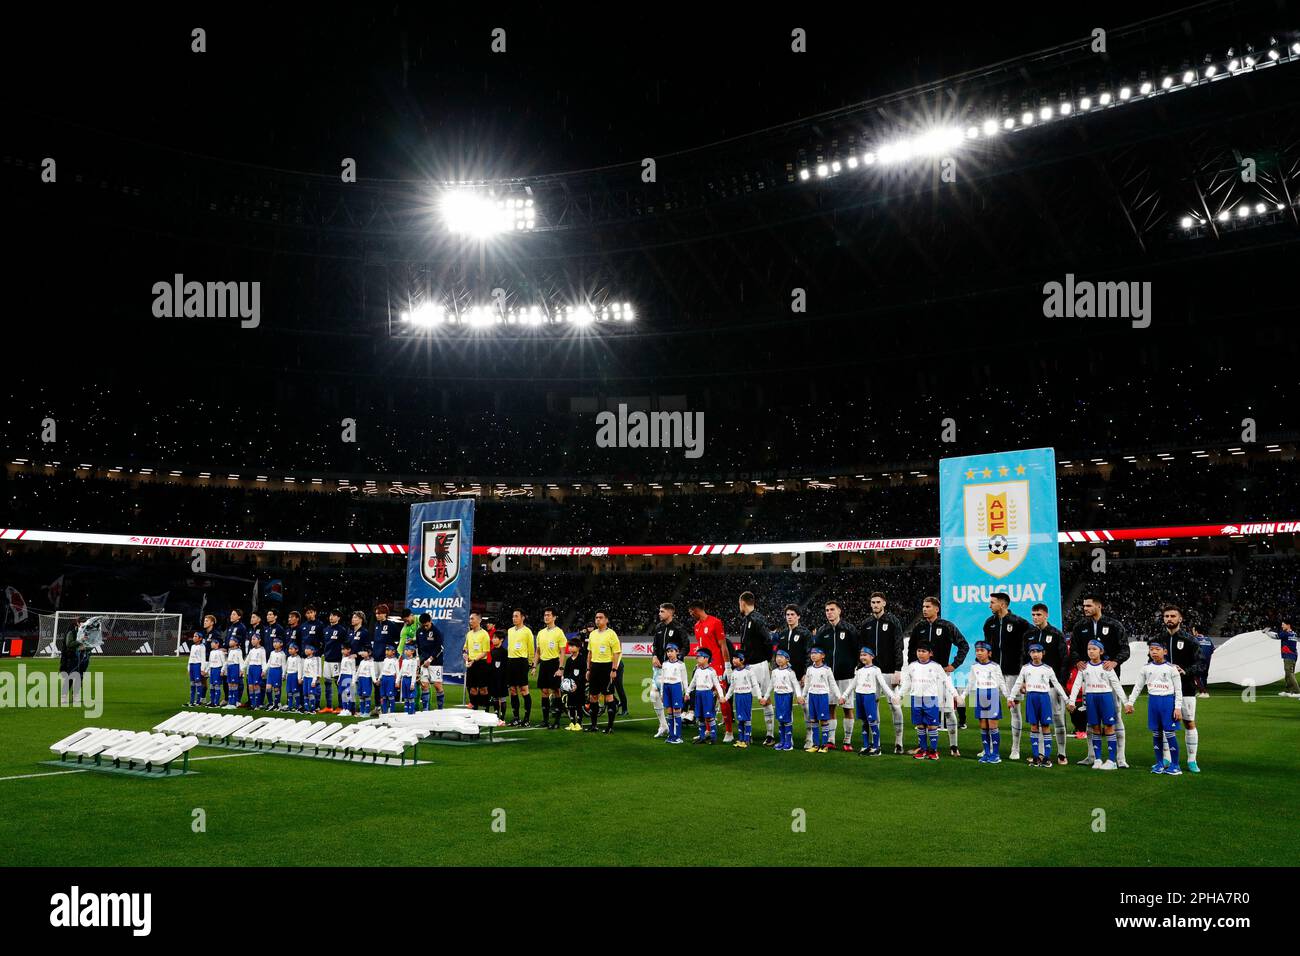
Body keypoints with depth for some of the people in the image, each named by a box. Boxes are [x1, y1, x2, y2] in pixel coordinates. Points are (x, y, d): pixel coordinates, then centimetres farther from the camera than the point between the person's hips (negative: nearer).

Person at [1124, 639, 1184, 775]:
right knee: (1156, 733, 7)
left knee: (1170, 733, -5)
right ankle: (1159, 763, 15)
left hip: (1168, 700, -4)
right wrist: (1130, 702, 6)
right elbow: (1138, 686, 11)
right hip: (1153, 701, 4)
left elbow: (1178, 690, -2)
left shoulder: (1171, 668, -4)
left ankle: (1175, 765, 3)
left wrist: (1178, 708, -7)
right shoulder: (1146, 668, 6)